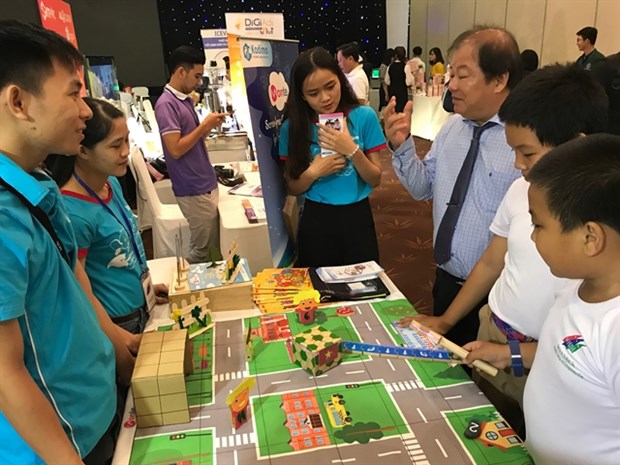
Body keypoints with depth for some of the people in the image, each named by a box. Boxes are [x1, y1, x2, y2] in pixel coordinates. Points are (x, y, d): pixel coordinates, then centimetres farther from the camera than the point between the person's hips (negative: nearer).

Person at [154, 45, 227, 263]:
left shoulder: (186, 99, 12)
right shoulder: (166, 104, -15)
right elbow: (176, 149, -21)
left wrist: (209, 126, 1)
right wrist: (204, 125, -15)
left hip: (207, 184, 9)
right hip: (193, 190, -9)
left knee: (215, 245, 15)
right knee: (201, 249, 1)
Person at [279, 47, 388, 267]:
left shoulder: (364, 116, -8)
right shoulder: (293, 127, -6)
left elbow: (375, 179, -5)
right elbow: (293, 189, 0)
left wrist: (352, 150, -20)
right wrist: (312, 173, -19)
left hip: (357, 217, 0)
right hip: (316, 220, 0)